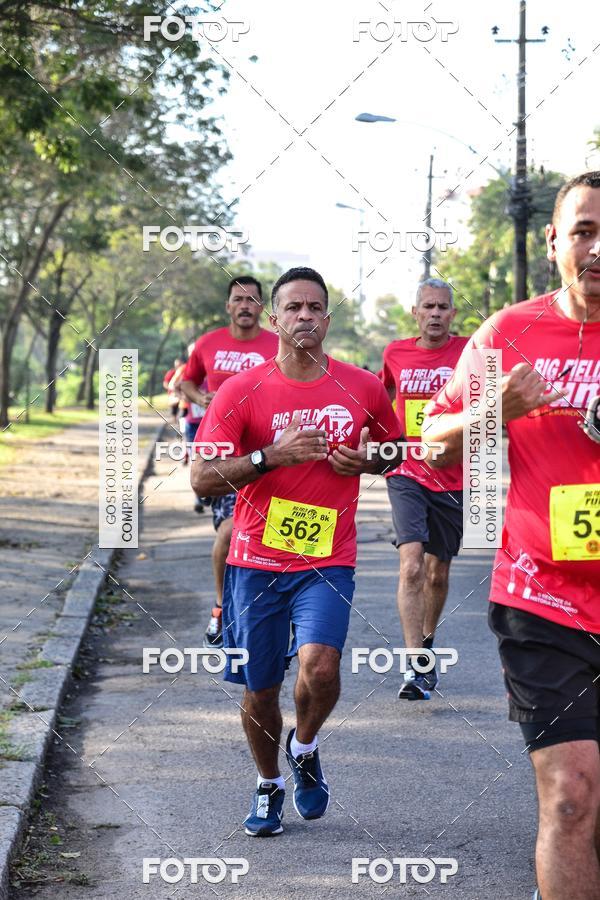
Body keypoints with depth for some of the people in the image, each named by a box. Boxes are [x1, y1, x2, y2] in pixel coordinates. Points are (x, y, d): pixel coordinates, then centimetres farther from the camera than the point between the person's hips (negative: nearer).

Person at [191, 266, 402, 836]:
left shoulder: (363, 389, 2)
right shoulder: (242, 391, -5)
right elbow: (202, 480, -7)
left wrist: (367, 459, -3)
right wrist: (270, 457, -21)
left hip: (329, 560, 0)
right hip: (256, 560, 0)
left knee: (320, 667, -21)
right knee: (258, 691, 7)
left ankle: (305, 747, 12)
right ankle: (269, 785, 35)